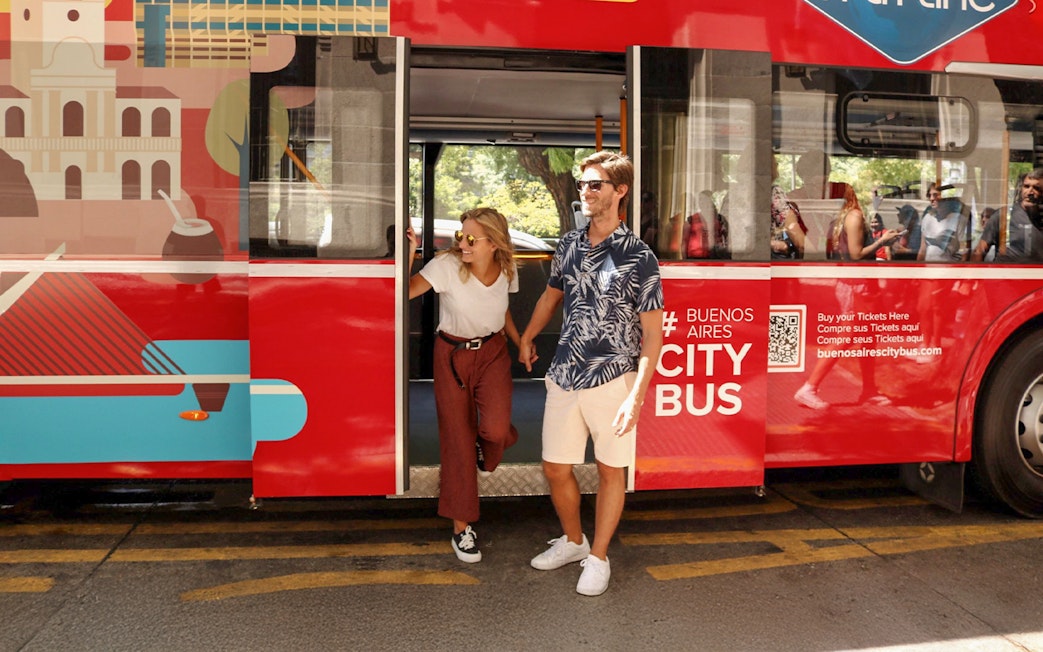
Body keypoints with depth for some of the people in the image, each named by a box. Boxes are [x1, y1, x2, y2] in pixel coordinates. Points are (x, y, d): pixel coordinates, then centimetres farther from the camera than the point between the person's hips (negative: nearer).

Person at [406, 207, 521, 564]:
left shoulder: (506, 271, -6)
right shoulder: (447, 265, -18)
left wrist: (519, 341, 12)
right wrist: (409, 252, -34)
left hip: (492, 351, 2)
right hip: (452, 354, -2)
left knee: (496, 429, -21)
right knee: (457, 437, 1)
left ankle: (484, 445, 22)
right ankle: (461, 527, 16)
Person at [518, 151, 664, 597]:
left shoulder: (638, 257, -10)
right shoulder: (569, 245, 5)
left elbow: (652, 333, -10)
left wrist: (636, 396, -17)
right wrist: (527, 338, 34)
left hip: (612, 380, -5)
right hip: (564, 377, 5)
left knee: (610, 470, 9)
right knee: (555, 468, 11)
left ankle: (598, 557, 27)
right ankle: (573, 541, 36)